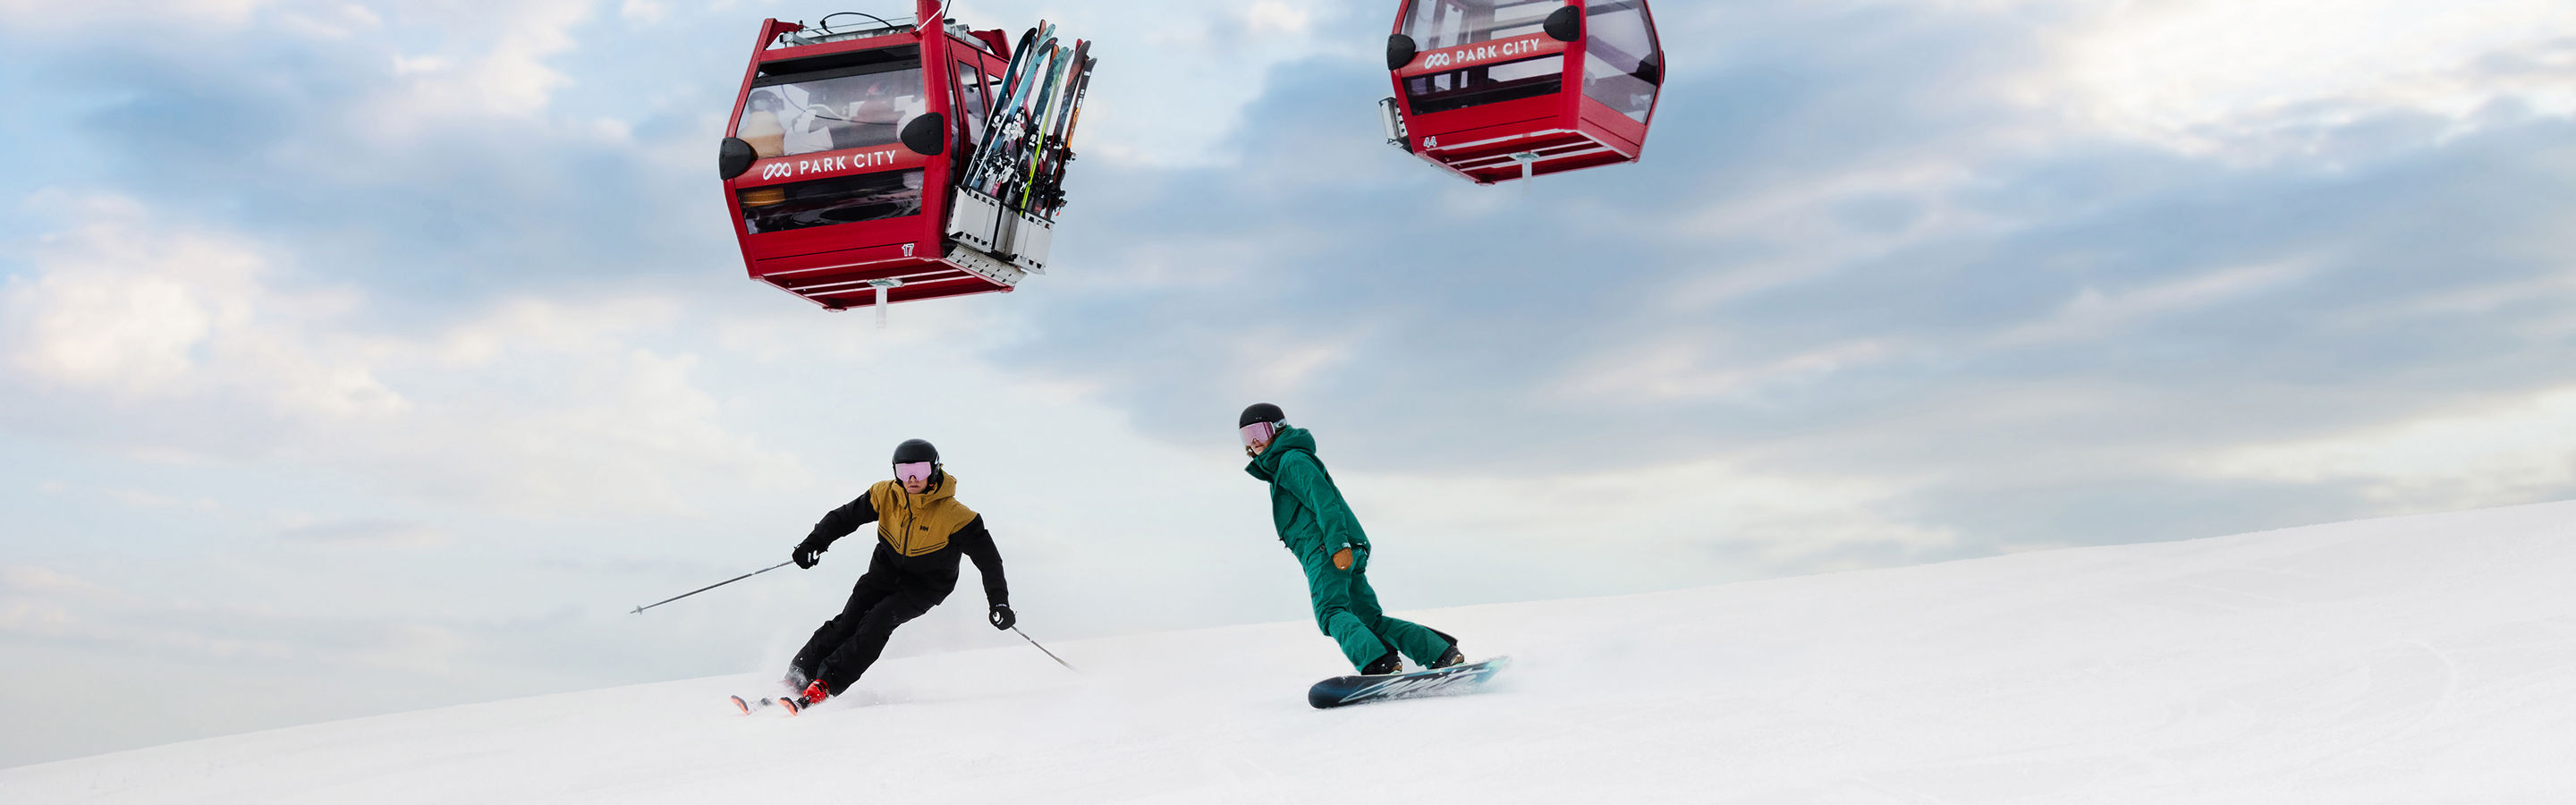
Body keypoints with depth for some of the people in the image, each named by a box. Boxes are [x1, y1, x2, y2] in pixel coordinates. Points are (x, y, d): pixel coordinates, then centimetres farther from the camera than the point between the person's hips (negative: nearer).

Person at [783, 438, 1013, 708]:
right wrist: (815, 542, -16)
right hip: (887, 569, 4)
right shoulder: (885, 495, -14)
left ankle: (823, 686, -23)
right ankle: (795, 679, -6)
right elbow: (845, 517, -1)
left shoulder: (954, 516, -25)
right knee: (849, 621, -12)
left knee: (879, 621, -23)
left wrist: (999, 602, -26)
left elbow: (988, 557, -20)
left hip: (927, 584, -4)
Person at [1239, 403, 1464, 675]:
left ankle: (1379, 663, -42)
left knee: (1330, 612, -25)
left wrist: (1338, 544, -25)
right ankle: (1442, 652, 3)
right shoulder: (1279, 466, 31)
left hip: (1326, 550, -10)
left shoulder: (1292, 460, 0)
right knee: (1369, 619, 6)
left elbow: (1324, 501, -14)